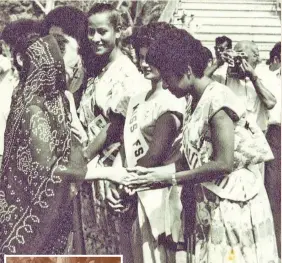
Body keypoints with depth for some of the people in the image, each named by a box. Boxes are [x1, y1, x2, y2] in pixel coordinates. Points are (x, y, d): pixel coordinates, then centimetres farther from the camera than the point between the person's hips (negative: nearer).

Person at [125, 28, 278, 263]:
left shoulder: (217, 99, -16)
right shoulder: (199, 101, 11)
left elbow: (223, 164, -20)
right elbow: (196, 160, 10)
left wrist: (170, 178, -15)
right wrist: (154, 173, 2)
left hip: (234, 205, -8)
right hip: (211, 206, 8)